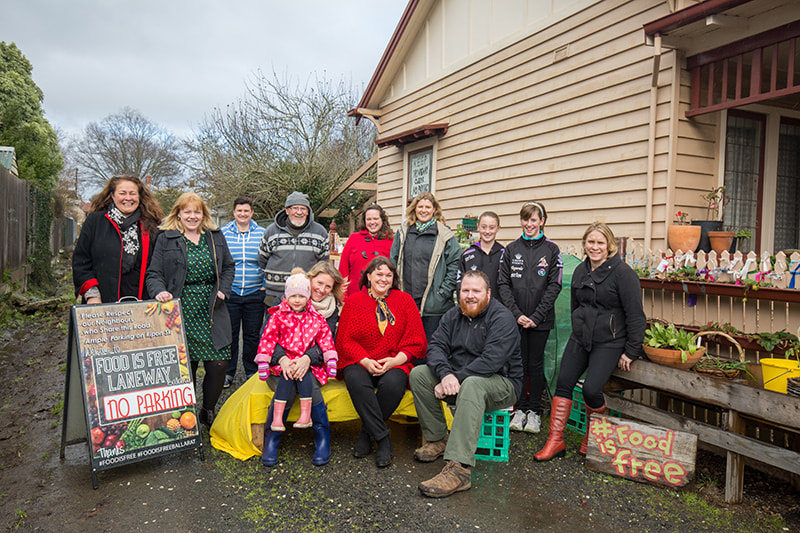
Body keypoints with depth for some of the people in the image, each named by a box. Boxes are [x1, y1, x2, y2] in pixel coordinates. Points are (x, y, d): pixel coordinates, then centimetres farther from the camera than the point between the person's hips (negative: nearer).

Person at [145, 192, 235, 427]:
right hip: (181, 315, -2)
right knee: (185, 367, 1)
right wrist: (160, 291, -17)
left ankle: (208, 412, 21)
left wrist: (223, 290, 5)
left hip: (211, 313, 3)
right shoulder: (165, 239, 4)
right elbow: (154, 274, 3)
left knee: (218, 365, -2)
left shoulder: (216, 237, 12)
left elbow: (228, 267, 20)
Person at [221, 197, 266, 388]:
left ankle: (252, 372, 23)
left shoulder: (262, 234, 3)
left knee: (252, 335, 8)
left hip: (255, 293, 0)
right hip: (229, 293, 0)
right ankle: (228, 373, 21)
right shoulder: (222, 233, 3)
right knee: (229, 334, 6)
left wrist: (265, 285, 2)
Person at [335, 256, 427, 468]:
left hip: (394, 363, 0)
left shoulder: (405, 301, 9)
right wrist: (365, 361, -14)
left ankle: (368, 432, -8)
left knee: (393, 384, -33)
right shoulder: (354, 301, 8)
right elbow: (344, 340, 3)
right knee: (356, 381, -33)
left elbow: (416, 342, 6)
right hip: (359, 363, 0)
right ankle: (383, 438, -21)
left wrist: (395, 360, -11)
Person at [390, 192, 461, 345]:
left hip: (433, 304, -3)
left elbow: (455, 265, -2)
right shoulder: (403, 232, 11)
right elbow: (393, 262, 15)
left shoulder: (445, 236, 0)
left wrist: (444, 292, -8)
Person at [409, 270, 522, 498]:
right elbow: (436, 346, -5)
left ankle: (459, 469, -44)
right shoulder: (453, 316, 6)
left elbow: (491, 361, -26)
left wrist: (456, 379, -29)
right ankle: (436, 439, -2)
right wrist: (445, 375, -26)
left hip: (501, 383, -6)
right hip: (458, 378, 7)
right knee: (418, 374, -9)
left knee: (472, 385, -39)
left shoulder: (502, 318, -14)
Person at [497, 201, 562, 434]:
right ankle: (520, 409, 19)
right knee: (519, 362, 7)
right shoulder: (511, 249, 6)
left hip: (540, 319, -1)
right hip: (515, 318, 1)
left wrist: (536, 316, -12)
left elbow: (554, 286, -4)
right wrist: (517, 314, -9)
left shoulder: (551, 250, 1)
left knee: (536, 364, 6)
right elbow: (503, 284, 2)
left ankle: (534, 411, 18)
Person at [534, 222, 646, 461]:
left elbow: (635, 314, -10)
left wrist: (631, 352, -11)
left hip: (608, 343, -6)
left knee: (591, 389, -16)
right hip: (579, 339, 6)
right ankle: (555, 441, 5)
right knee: (563, 384, -4)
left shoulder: (623, 272, -10)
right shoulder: (580, 271, 11)